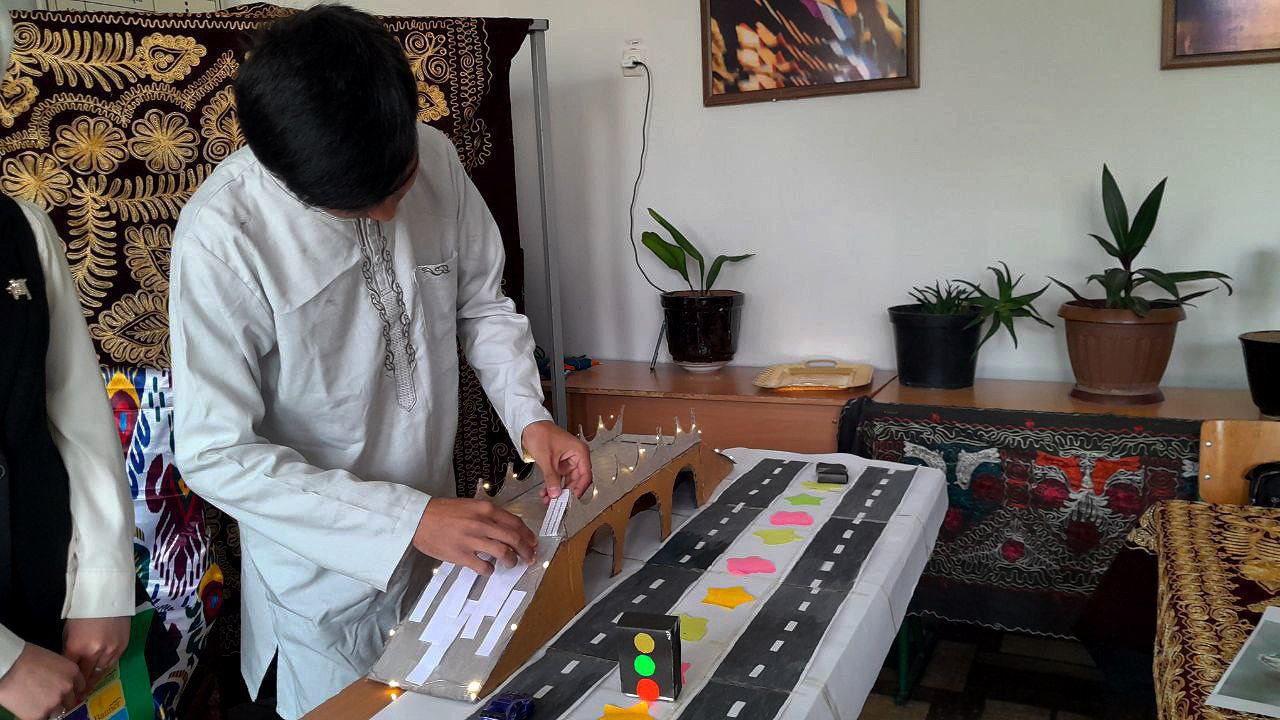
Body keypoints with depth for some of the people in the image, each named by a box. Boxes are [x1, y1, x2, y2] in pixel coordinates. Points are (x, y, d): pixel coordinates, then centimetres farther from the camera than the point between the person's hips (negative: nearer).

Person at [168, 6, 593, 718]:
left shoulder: (436, 160, -12)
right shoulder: (224, 233, -26)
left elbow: (483, 303, 2)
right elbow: (217, 454, -24)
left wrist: (529, 414, -14)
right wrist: (411, 518, -29)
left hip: (439, 543, 5)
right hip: (325, 568, -4)